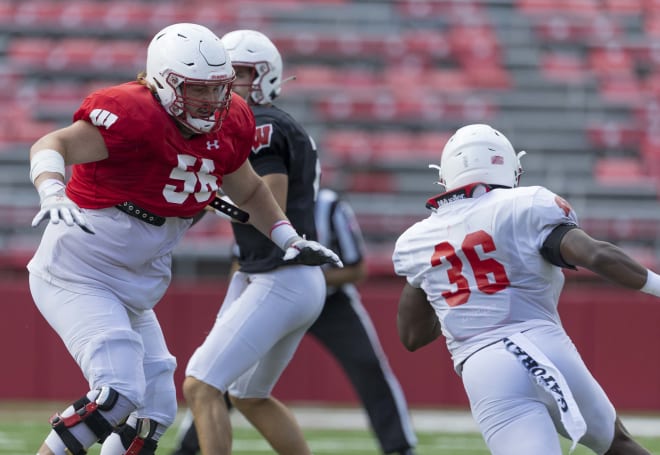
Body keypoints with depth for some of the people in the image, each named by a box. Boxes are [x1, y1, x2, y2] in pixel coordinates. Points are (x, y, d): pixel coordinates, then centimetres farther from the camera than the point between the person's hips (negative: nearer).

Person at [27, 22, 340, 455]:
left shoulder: (228, 124, 1)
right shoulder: (135, 115, -25)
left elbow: (250, 191, 20)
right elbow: (52, 147, -37)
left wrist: (289, 239, 10)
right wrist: (53, 195, -56)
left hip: (131, 289, 9)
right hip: (76, 276, -9)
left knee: (156, 410, 10)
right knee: (118, 393, -22)